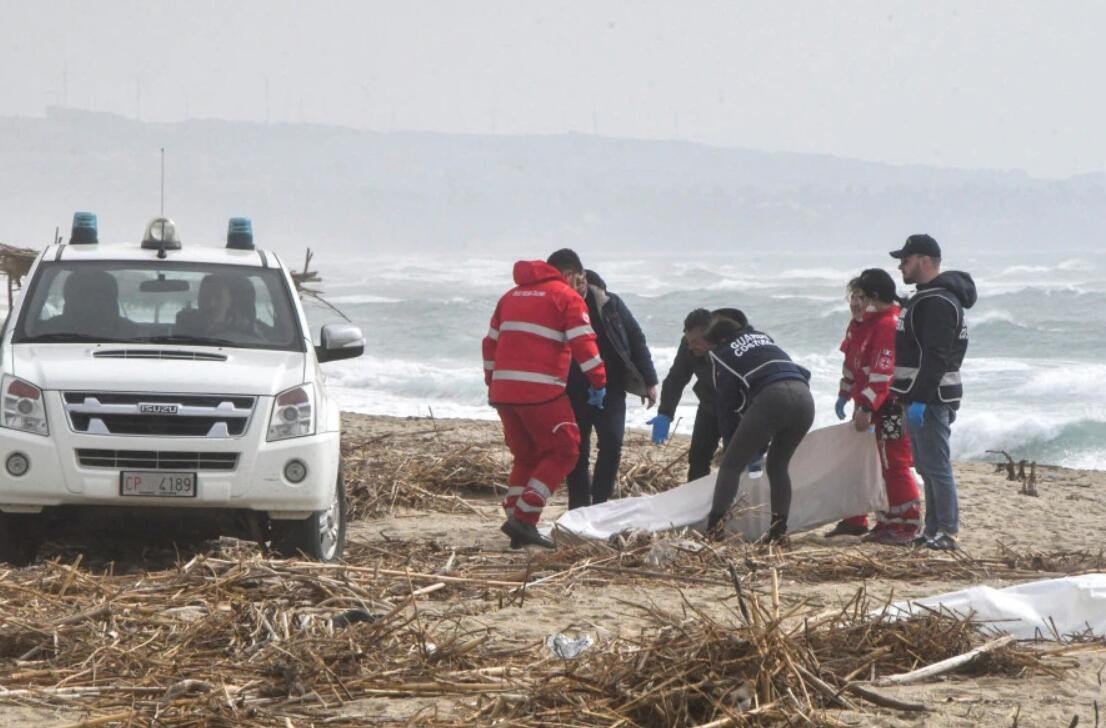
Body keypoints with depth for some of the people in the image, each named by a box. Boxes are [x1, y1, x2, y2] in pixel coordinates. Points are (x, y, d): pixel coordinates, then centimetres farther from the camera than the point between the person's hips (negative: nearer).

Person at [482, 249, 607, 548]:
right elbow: (583, 343, -9)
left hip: (504, 390, 7)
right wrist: (599, 381, -4)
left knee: (526, 456, 18)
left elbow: (491, 343, 23)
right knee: (563, 451, 2)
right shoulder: (566, 297, 1)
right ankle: (524, 518, -8)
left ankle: (517, 525, 11)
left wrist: (492, 383, 28)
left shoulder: (512, 295, 21)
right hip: (541, 392, -7)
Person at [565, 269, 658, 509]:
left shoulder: (610, 304, -3)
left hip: (610, 389, 0)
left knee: (612, 443, -14)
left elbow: (636, 339, 4)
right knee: (577, 452, 3)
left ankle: (600, 502, -2)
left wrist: (649, 381, 1)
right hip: (573, 393, 0)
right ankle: (578, 509, 12)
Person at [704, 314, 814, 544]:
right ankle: (779, 530, 12)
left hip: (771, 396, -5)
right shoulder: (763, 338, 34)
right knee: (777, 465, 21)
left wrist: (731, 445, 27)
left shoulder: (723, 353, 19)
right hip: (804, 397, 5)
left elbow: (726, 404, 17)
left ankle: (713, 530, -6)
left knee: (732, 464, 4)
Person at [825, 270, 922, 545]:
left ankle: (906, 526, -4)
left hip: (888, 408, -11)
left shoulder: (889, 326, -21)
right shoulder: (861, 323, 12)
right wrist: (845, 395, 20)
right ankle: (855, 520, 27)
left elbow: (882, 372, -27)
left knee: (894, 465, -8)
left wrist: (866, 407, -28)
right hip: (866, 404, 11)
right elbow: (852, 361, 22)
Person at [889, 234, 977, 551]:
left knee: (936, 466, -9)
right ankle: (933, 529, 19)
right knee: (928, 466, 14)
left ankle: (948, 532, -8)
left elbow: (935, 357, -25)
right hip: (920, 397, 11)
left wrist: (920, 398, -27)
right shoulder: (925, 299, 19)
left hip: (932, 399, -11)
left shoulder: (938, 302, -17)